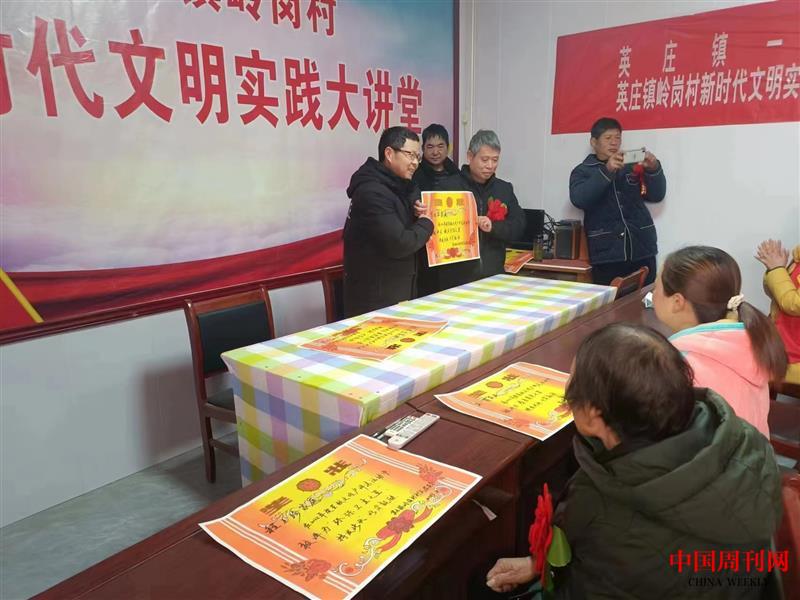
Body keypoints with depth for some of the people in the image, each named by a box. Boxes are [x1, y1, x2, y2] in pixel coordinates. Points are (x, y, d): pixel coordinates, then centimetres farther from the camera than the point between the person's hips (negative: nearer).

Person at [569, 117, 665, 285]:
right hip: (606, 254, -3)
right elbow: (579, 199, -12)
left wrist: (654, 169, -10)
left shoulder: (633, 166, 13)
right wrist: (607, 171, -22)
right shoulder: (582, 171, 7)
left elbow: (656, 195, 8)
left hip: (642, 251, 3)